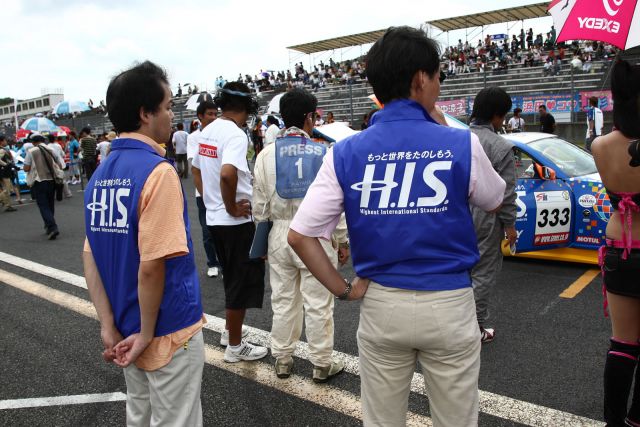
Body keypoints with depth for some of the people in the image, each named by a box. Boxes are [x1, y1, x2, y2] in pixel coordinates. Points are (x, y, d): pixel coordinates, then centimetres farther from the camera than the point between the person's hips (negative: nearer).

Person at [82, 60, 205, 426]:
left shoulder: (101, 174, 3)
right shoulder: (158, 171, -20)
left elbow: (90, 258, 2)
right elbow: (152, 266, -25)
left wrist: (109, 326, 1)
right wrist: (147, 333, -12)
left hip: (126, 330, 8)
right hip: (170, 333, -7)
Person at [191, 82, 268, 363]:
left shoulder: (207, 132, 9)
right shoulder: (235, 134, -18)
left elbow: (196, 170, 19)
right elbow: (227, 174, -35)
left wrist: (210, 200, 16)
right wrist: (232, 207, -20)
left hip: (214, 219, 9)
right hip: (236, 222, -9)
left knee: (232, 278, 22)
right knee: (243, 283, 5)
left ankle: (230, 331, 37)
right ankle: (235, 346, 17)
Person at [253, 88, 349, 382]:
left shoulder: (267, 154, 0)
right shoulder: (324, 153, -8)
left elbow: (260, 204, 4)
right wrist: (342, 241, 5)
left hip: (280, 235, 3)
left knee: (283, 301, 16)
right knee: (318, 304, 8)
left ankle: (282, 359, 30)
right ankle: (321, 364, 22)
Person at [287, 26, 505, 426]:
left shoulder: (346, 153, -6)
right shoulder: (462, 144, -9)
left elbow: (300, 236, -9)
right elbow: (494, 202, 12)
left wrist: (344, 289, 0)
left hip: (380, 306, 2)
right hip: (448, 305, -1)